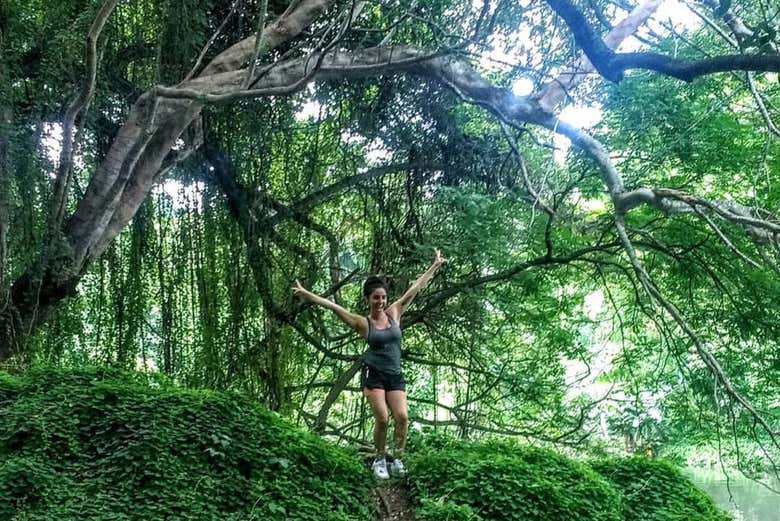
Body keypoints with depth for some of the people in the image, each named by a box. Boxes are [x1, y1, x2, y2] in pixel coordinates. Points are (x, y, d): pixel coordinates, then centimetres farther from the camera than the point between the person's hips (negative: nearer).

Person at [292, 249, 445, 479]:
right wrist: (305, 293, -16)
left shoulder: (394, 313, 7)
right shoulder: (363, 323, -2)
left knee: (402, 417, -11)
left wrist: (435, 266, 13)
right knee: (381, 418, -13)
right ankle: (380, 460, 8)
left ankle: (397, 459, 4)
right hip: (373, 374, -3)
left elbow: (414, 289, 8)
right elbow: (332, 306, -10)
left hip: (395, 375, 3)